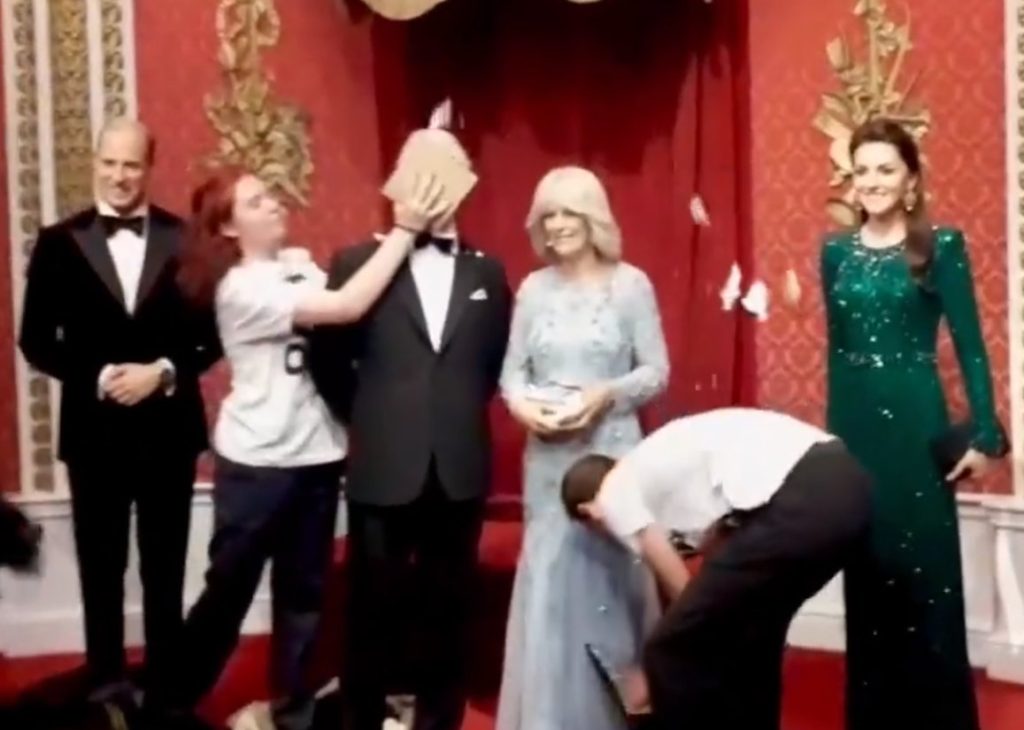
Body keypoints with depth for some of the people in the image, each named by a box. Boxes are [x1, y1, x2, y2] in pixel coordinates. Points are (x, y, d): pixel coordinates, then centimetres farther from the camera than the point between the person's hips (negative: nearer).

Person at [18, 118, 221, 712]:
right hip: (94, 429, 0)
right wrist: (96, 378, -14)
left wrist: (164, 372, -14)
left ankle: (165, 686, 25)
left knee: (165, 568, 11)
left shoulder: (187, 238, -1)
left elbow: (214, 332, 0)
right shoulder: (60, 241, 0)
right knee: (101, 566, 11)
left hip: (168, 427, 0)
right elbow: (37, 341, 0)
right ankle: (107, 684, 27)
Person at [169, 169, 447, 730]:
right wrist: (405, 229, -25)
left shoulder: (301, 264, 7)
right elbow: (348, 307, -26)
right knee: (229, 589, 8)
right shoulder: (240, 287, -16)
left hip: (315, 454, 6)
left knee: (303, 591, 13)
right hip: (257, 463, -6)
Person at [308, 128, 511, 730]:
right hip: (384, 471, -2)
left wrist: (461, 415, 9)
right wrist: (369, 421, 7)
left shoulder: (488, 272, 8)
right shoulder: (358, 263, 0)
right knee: (375, 613, 7)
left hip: (460, 471, 3)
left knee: (449, 612, 12)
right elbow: (328, 357, 4)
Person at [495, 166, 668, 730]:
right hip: (548, 454, 3)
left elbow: (657, 371, -2)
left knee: (611, 571, 5)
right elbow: (512, 370, 8)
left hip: (611, 449, -3)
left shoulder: (630, 284, -3)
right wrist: (522, 404, -12)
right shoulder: (533, 289, 6)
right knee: (548, 577, 6)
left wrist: (606, 394, -18)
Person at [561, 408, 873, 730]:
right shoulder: (662, 465, 34)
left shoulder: (615, 495, 12)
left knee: (675, 650, 8)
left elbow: (681, 588, 14)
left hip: (797, 501, -9)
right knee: (749, 634, 28)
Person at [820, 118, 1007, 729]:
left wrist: (985, 434, -10)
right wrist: (835, 431, 14)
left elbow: (970, 345, -5)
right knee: (868, 571, 11)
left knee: (927, 569, 1)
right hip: (855, 424, 4)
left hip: (916, 421, -4)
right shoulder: (836, 252, 8)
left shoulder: (941, 247, -4)